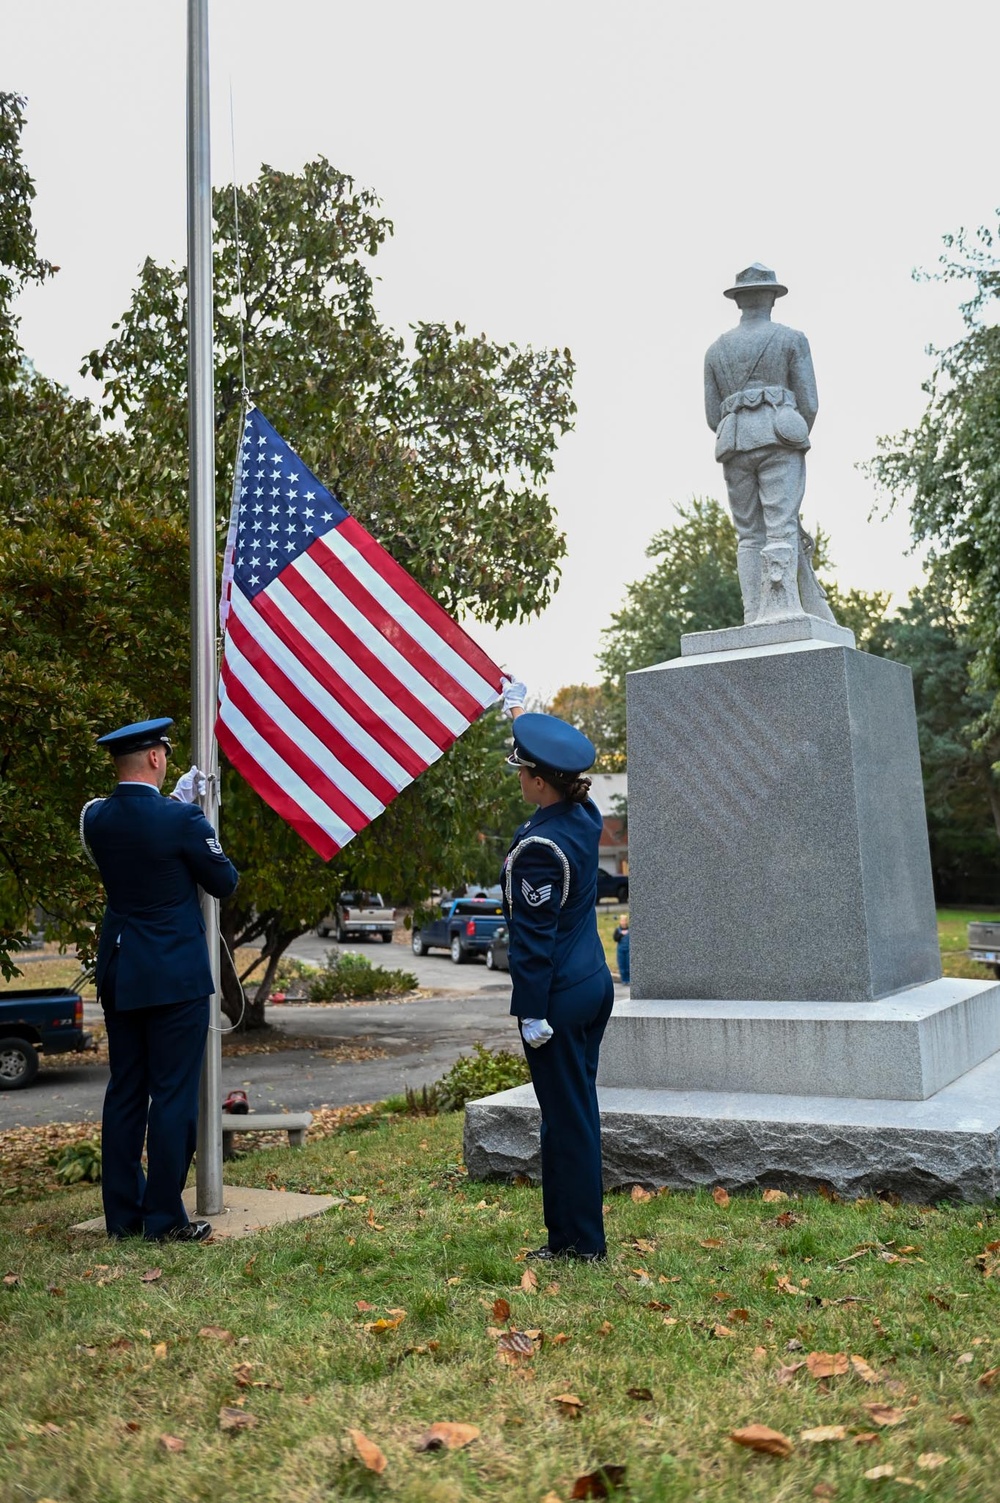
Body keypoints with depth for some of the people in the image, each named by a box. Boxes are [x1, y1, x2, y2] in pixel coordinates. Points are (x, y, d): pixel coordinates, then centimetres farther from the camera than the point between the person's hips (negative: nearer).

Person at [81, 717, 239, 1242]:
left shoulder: (95, 817, -1)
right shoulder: (182, 820, -18)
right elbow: (225, 883, -5)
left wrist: (178, 799, 19)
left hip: (118, 975, 6)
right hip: (176, 977, -6)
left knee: (124, 1092, 13)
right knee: (173, 1095, 2)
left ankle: (122, 1213, 21)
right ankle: (164, 1217, 7)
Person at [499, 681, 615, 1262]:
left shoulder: (538, 847, -21)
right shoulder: (585, 816, 3)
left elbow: (534, 938, -20)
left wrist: (532, 1013, -16)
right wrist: (518, 710, 34)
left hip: (559, 996, -9)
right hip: (596, 982, 9)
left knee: (567, 1116, 1)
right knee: (577, 1110, 16)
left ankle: (579, 1241, 12)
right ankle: (575, 1230, 27)